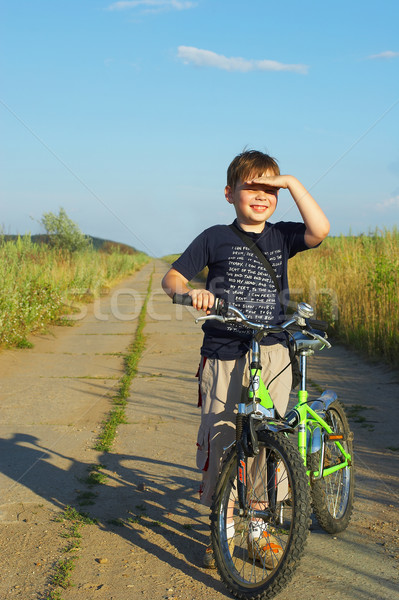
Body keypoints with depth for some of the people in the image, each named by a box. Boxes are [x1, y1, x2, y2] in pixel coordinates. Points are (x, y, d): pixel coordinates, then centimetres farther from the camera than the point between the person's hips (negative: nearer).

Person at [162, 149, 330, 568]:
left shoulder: (281, 236, 8)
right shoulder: (215, 238, 4)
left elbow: (320, 230, -11)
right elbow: (171, 277, 3)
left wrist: (292, 183, -10)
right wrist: (189, 291, -19)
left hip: (272, 356, 1)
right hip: (222, 358, -1)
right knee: (218, 443, 2)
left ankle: (262, 528, 21)